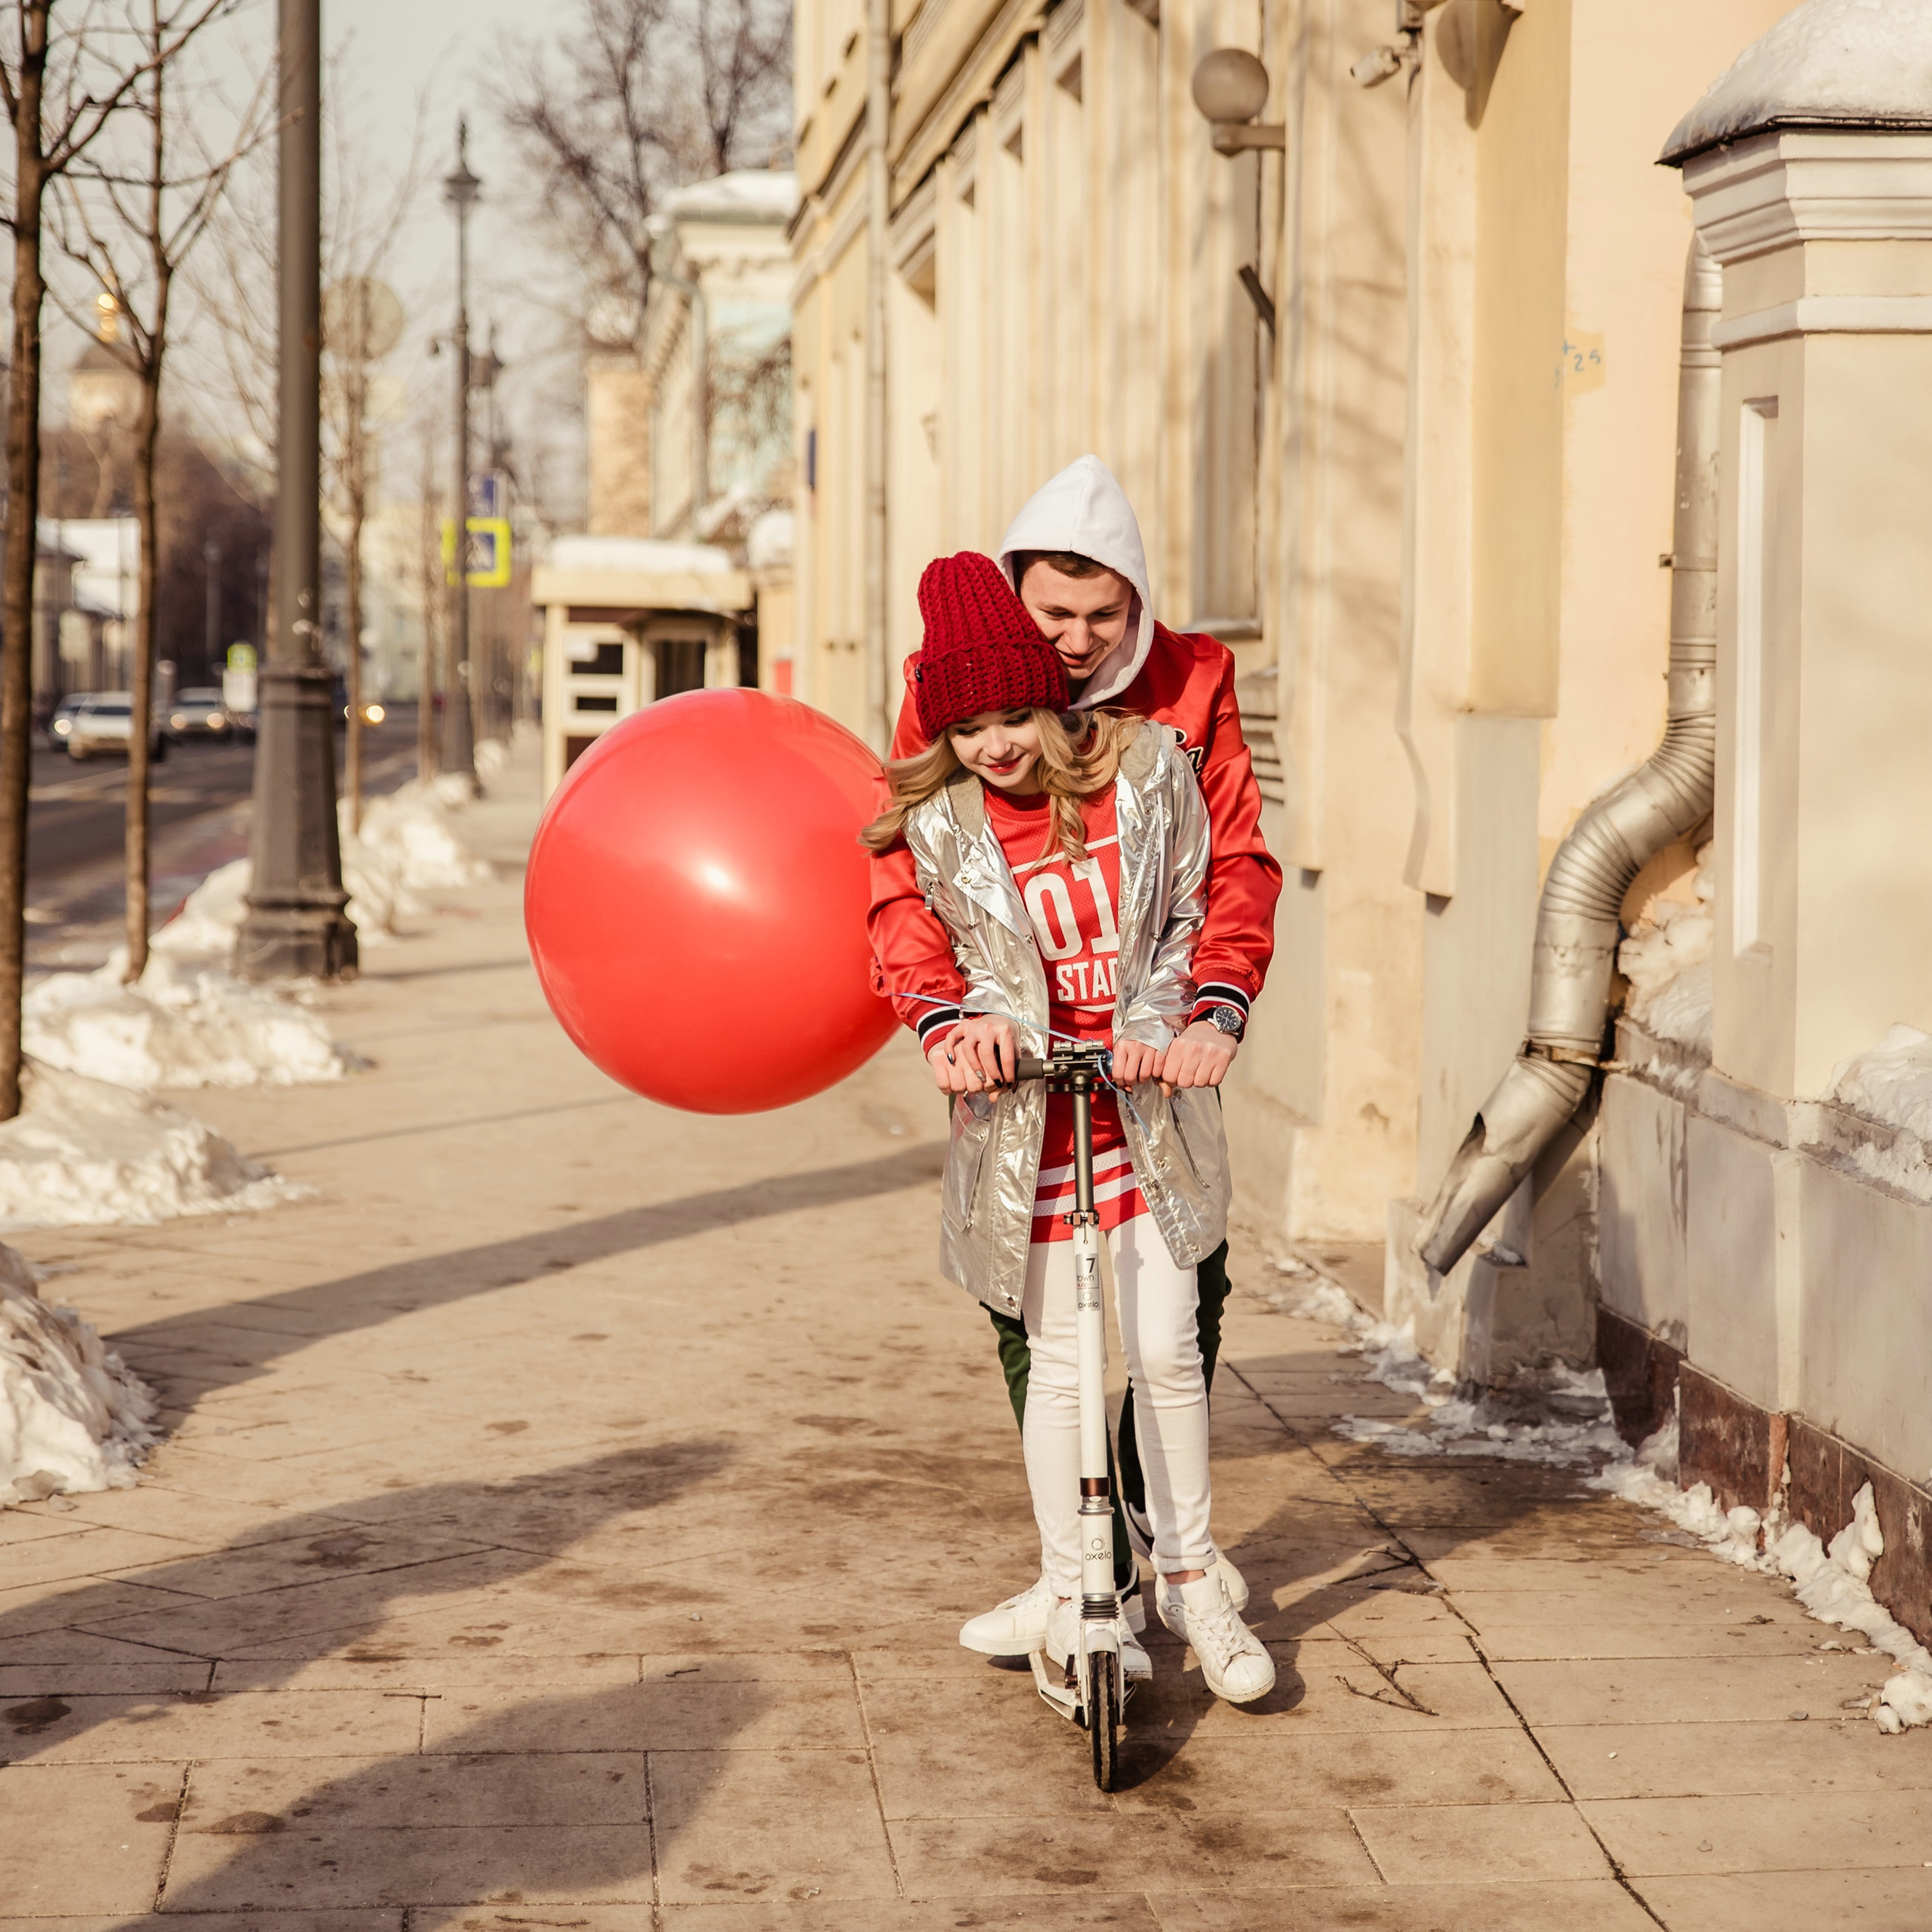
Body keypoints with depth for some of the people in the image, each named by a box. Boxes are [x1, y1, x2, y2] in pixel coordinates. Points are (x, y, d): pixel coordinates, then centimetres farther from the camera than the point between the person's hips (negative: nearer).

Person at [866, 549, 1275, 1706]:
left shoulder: (1148, 770, -4)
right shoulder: (928, 823, -3)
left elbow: (1190, 913, 2)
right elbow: (913, 952, 4)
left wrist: (1159, 1024, -13)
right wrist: (958, 1027, -17)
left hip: (1148, 1110, 0)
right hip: (1025, 1119, 0)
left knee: (1168, 1351, 2)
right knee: (1060, 1363, 4)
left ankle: (1188, 1573, 19)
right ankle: (1072, 1596, 17)